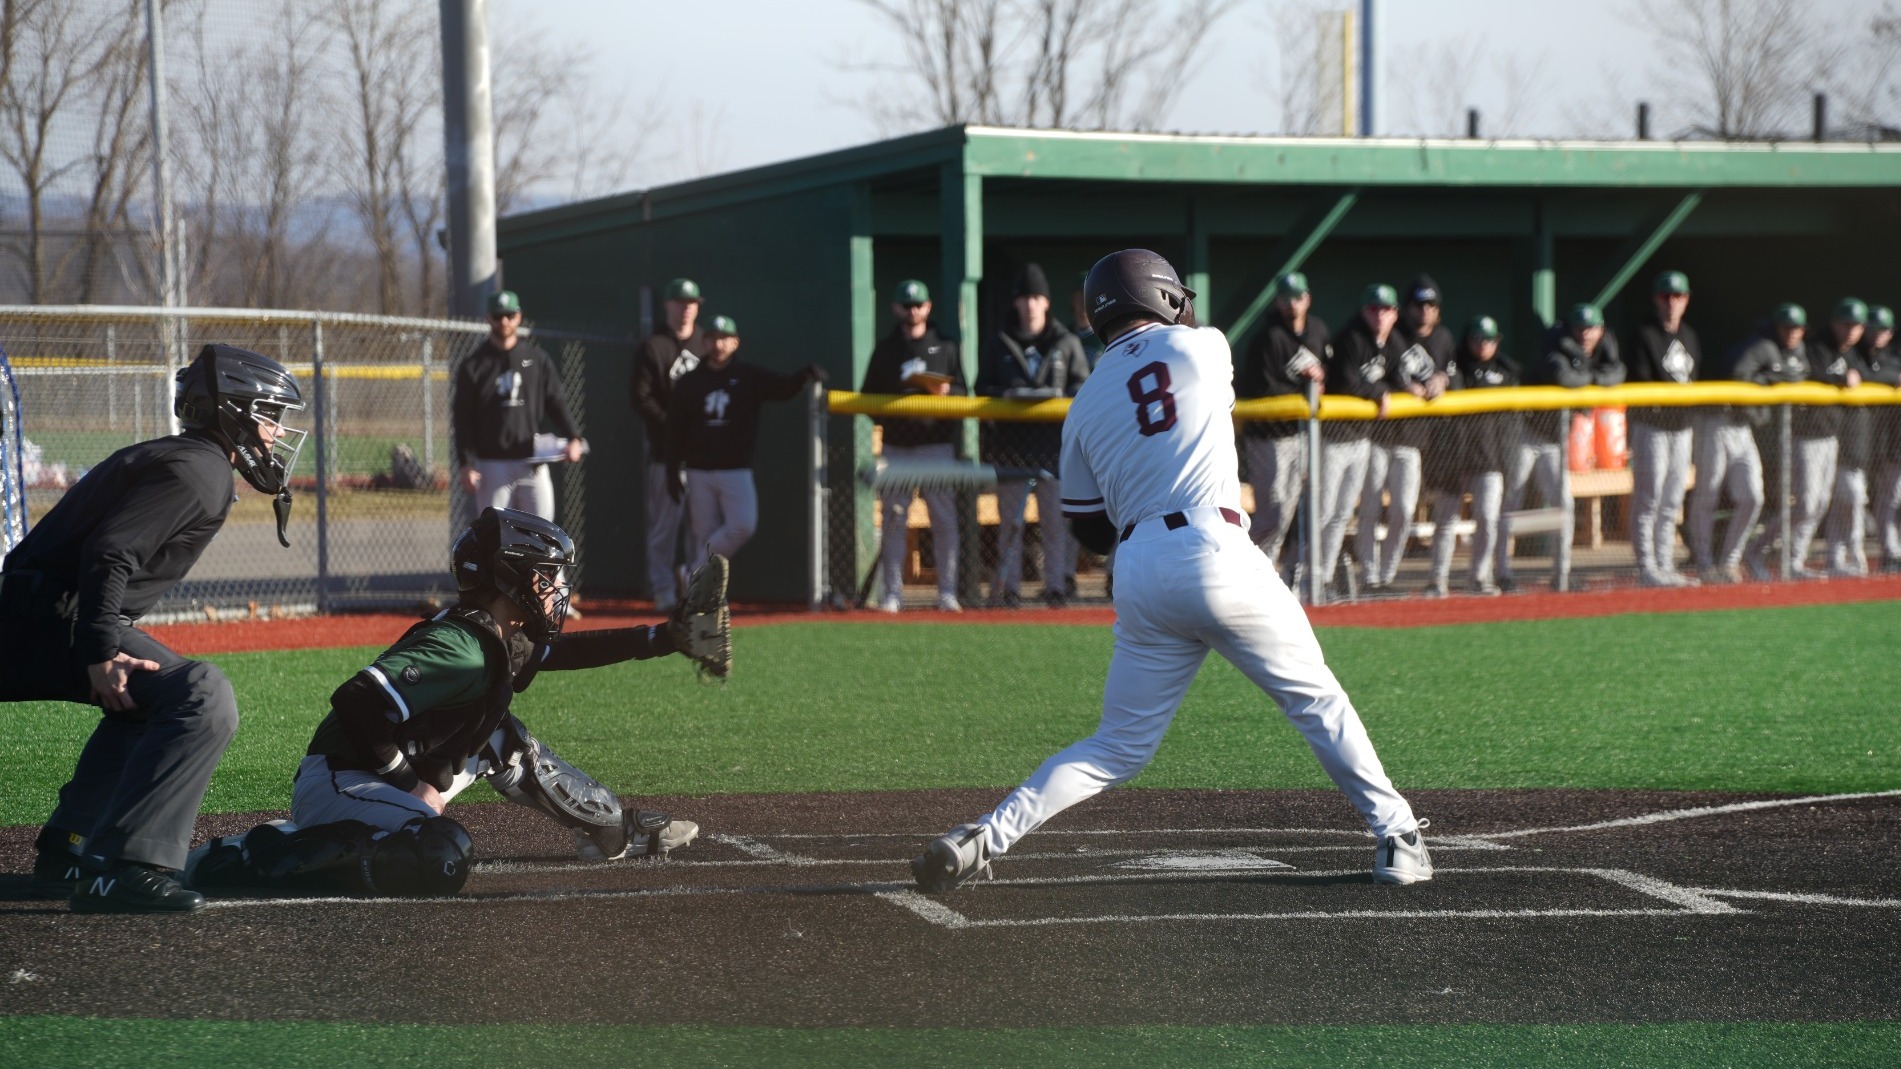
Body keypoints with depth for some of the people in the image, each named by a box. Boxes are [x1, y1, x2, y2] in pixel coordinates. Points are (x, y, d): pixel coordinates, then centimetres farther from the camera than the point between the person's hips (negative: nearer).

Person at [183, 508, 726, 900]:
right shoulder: (463, 649, -22)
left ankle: (614, 830, 36)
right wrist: (415, 786, -22)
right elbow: (356, 702, -32)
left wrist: (667, 638, 23)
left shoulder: (505, 638, 8)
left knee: (503, 742, 19)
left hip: (384, 778, 11)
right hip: (339, 783, -11)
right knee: (441, 858, -35)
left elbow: (565, 651, 27)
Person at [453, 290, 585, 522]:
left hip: (533, 463, 2)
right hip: (492, 465, -2)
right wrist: (466, 465, -9)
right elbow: (462, 419, 0)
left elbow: (555, 402, 6)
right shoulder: (473, 366, 2)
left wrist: (573, 438, -12)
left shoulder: (536, 359, 8)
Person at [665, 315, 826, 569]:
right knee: (704, 535, 1)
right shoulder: (689, 382, 5)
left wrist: (804, 376, -34)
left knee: (743, 526, -17)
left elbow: (782, 388, -13)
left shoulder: (750, 377, 3)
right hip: (699, 472, 1)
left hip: (736, 470, -1)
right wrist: (673, 472, 0)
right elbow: (675, 430, 5)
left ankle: (696, 574, -2)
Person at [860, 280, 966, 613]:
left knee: (944, 520, -3)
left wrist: (945, 393, -15)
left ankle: (947, 593, 1)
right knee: (892, 521, -2)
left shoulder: (945, 347, 9)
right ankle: (892, 593, 2)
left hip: (937, 445, -1)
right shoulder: (885, 349, 12)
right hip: (897, 447, 1)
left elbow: (962, 392, 6)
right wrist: (885, 414, -8)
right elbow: (869, 397, 12)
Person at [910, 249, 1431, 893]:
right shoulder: (1202, 348, 7)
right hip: (1214, 548, -4)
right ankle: (1397, 838, 9)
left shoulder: (1085, 405, 16)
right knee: (1314, 698, 10)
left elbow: (1090, 530, 18)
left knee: (1120, 746, 10)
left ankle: (984, 839, -3)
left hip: (1137, 573, 4)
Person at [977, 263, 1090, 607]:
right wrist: (1006, 394, -10)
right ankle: (1008, 587, 5)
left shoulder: (1066, 343, 9)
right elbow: (983, 388, 11)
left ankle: (1055, 585, 3)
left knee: (1055, 519, -1)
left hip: (1055, 440, -1)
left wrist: (1059, 395, -14)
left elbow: (1082, 384, 6)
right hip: (1012, 441, 1)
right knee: (1009, 519, 1)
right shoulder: (1000, 344, 12)